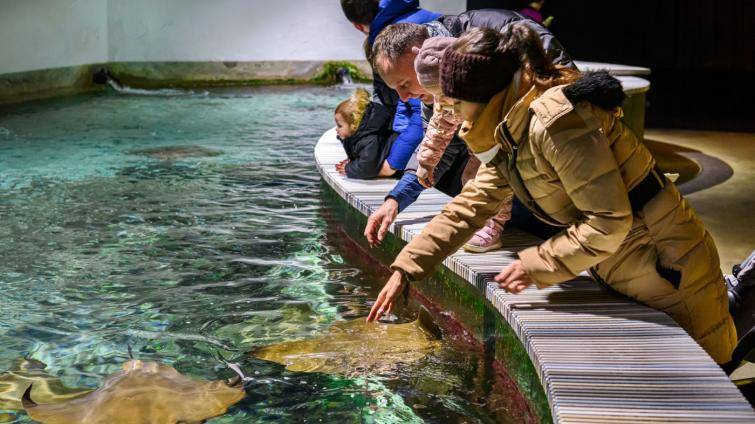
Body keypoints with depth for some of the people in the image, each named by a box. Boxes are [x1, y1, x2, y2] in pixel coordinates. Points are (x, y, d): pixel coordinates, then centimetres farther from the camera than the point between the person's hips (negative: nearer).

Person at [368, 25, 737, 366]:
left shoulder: (554, 120, -27)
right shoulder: (512, 135, 5)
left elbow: (609, 222, -29)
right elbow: (467, 207, 8)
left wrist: (533, 266, -21)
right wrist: (404, 270, 3)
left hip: (671, 270, -9)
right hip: (620, 274, 9)